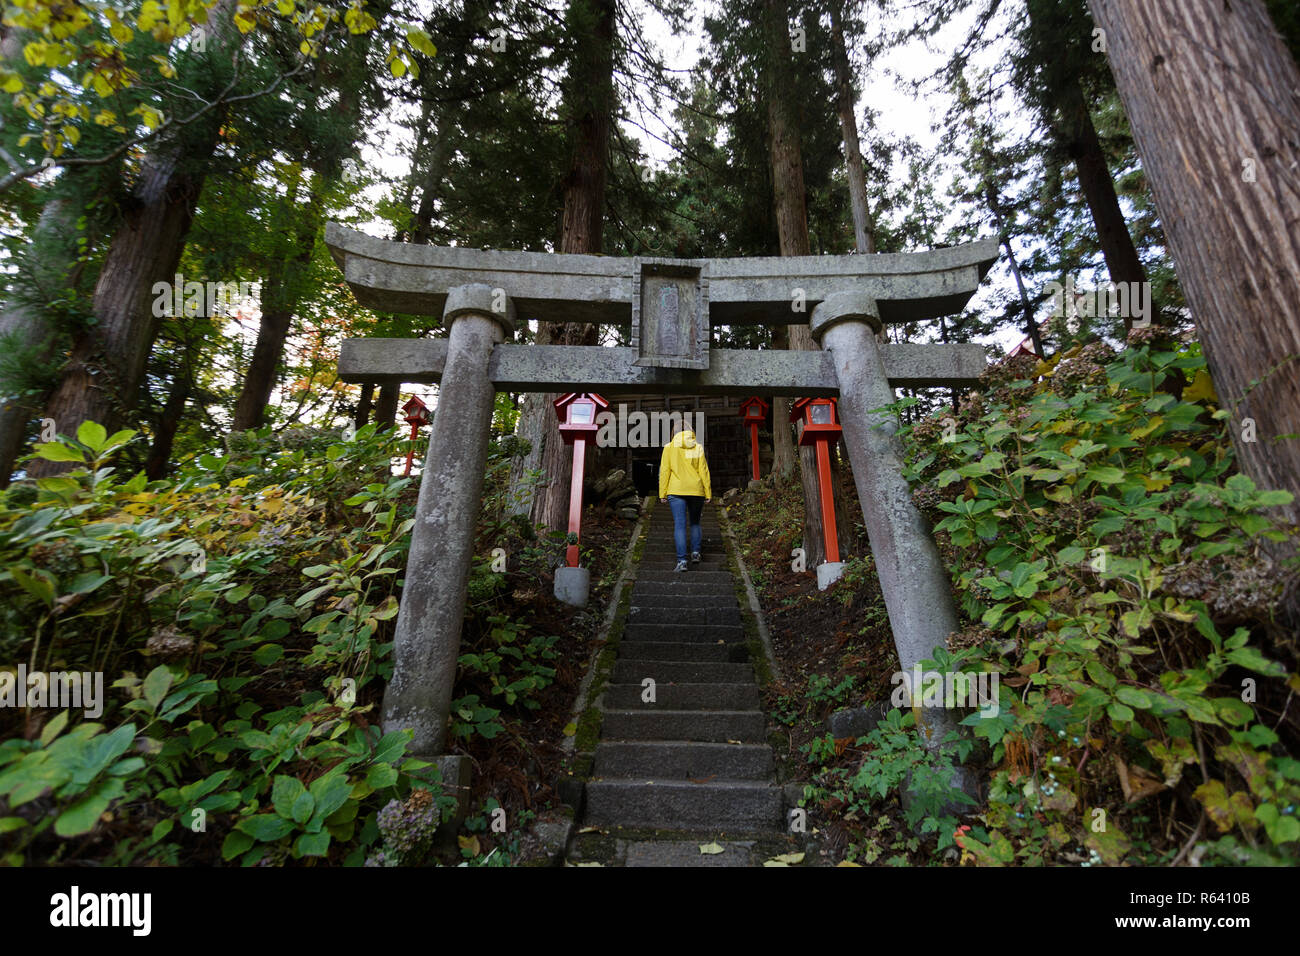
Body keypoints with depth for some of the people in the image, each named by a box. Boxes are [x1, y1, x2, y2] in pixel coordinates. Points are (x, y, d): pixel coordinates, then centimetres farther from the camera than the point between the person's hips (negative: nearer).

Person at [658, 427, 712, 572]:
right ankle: (695, 552, 14)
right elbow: (704, 471, 1)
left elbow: (664, 471, 0)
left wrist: (662, 493, 3)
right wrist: (708, 493, 5)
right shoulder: (698, 448, 3)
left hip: (676, 491, -1)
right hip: (696, 491, 1)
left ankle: (681, 560, -9)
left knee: (679, 525, -2)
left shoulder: (669, 448, 3)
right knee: (695, 522, 20)